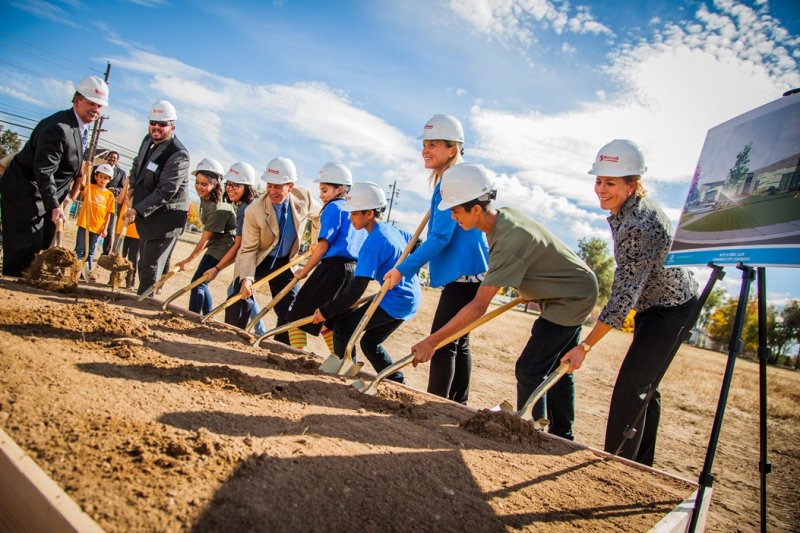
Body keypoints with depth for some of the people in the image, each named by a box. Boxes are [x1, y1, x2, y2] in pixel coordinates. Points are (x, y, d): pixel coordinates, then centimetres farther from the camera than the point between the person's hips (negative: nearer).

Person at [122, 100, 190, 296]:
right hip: (146, 214, 9)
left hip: (165, 218, -9)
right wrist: (133, 188, 5)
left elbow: (165, 192, -26)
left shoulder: (178, 155, -22)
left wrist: (137, 210, -27)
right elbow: (137, 166, 23)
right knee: (144, 263, 19)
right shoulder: (148, 140, 5)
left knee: (151, 265, -4)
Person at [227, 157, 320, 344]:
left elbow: (317, 215, 6)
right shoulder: (254, 211, -27)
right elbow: (248, 249, -21)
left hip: (285, 262, 3)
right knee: (241, 298, -13)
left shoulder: (303, 198, -18)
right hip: (257, 260, -3)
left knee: (290, 309, 2)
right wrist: (246, 277, -35)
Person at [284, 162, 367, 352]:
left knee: (298, 312, 1)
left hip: (332, 267, -8)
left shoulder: (333, 208, -5)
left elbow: (324, 244, -11)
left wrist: (304, 271, -4)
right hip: (353, 271, 8)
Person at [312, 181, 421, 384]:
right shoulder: (392, 230, 6)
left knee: (343, 327, -1)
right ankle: (397, 383, 25)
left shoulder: (373, 242, -21)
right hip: (409, 300, 9)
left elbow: (356, 289, -23)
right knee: (370, 341, 20)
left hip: (394, 303, -9)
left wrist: (326, 311, -16)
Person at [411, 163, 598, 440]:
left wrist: (431, 341, -36)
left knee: (529, 370, -9)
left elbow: (478, 307, -37)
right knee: (555, 370, 18)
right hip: (574, 292, 10)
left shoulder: (508, 242, -34)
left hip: (573, 298, -10)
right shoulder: (504, 214, -7)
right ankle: (561, 437, 32)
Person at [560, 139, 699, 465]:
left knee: (630, 387, -10)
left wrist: (585, 346, -32)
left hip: (671, 310, -10)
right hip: (653, 306, 10)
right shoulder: (622, 209, -3)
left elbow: (623, 297, -33)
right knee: (644, 388, 16)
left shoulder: (640, 226, -33)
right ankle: (640, 467, 29)